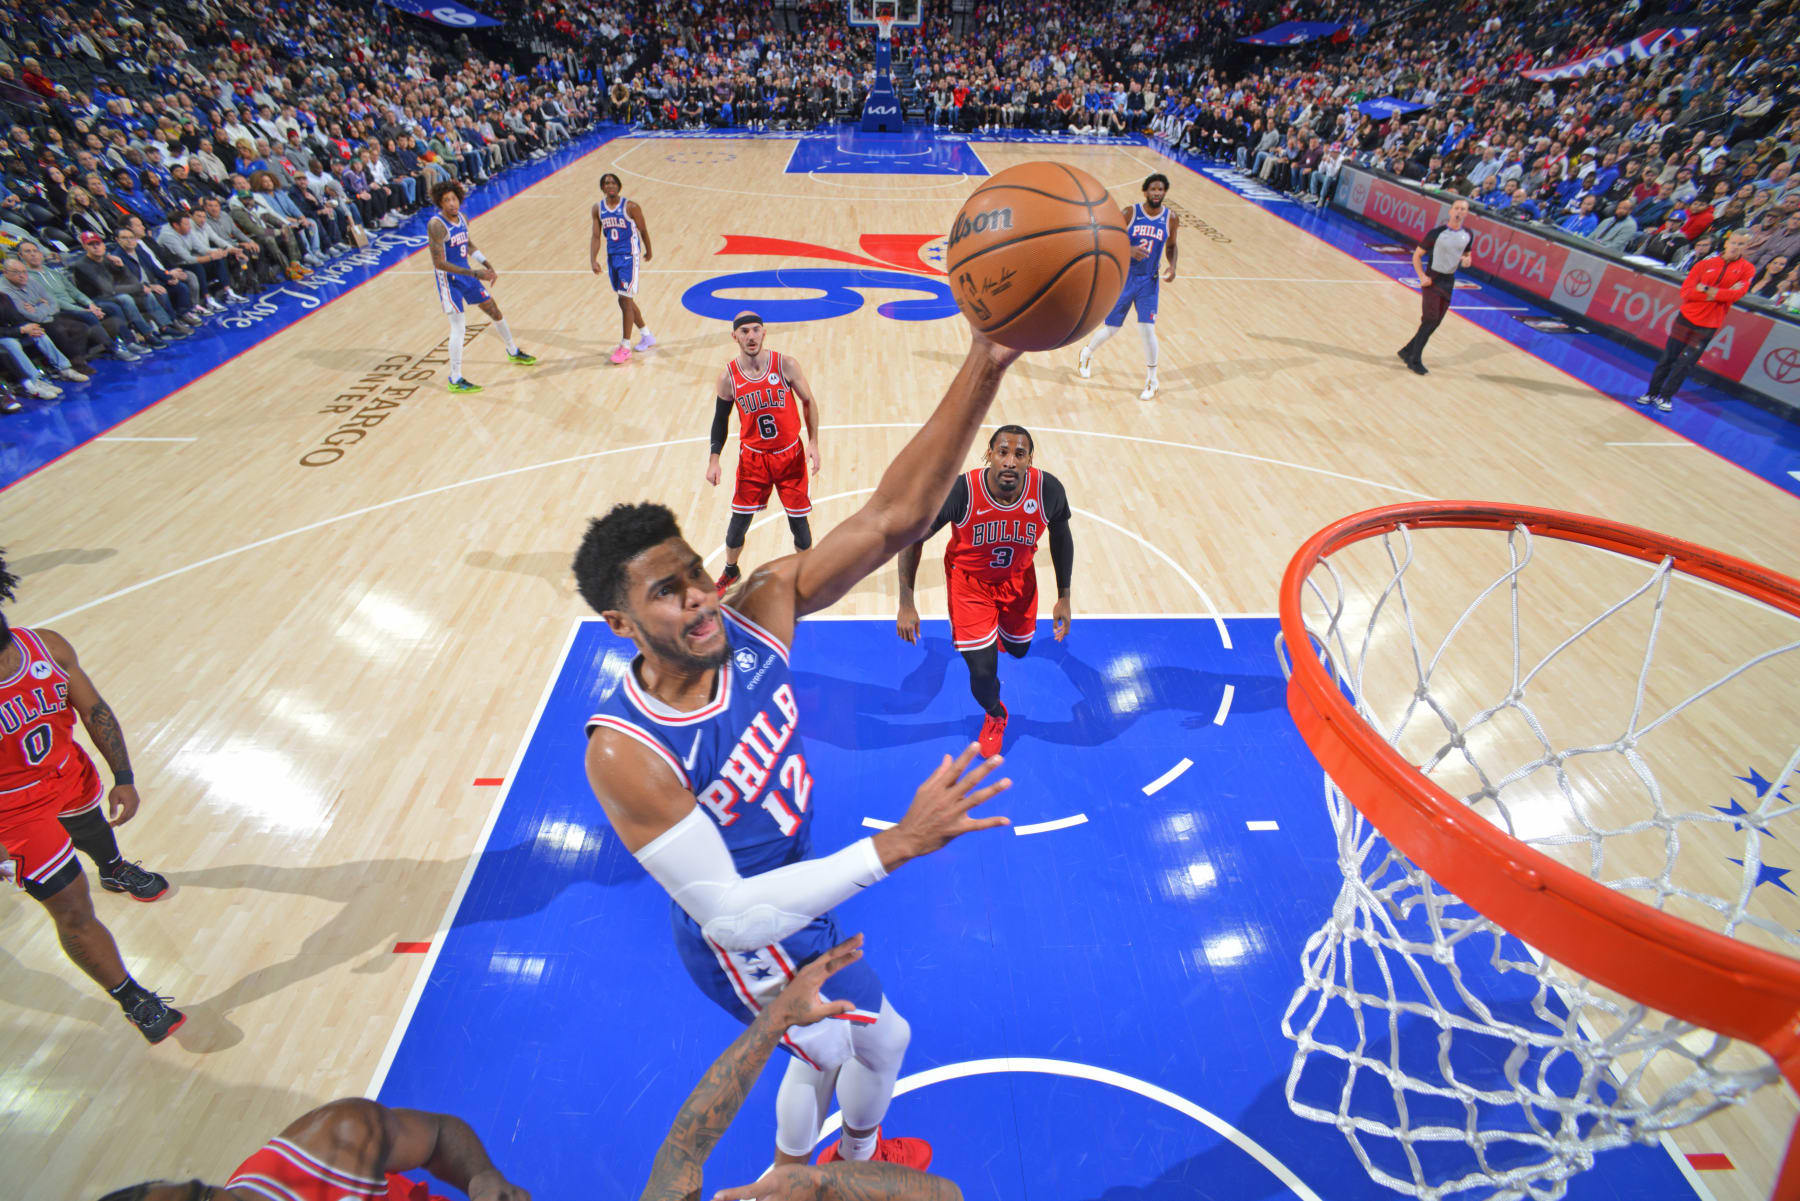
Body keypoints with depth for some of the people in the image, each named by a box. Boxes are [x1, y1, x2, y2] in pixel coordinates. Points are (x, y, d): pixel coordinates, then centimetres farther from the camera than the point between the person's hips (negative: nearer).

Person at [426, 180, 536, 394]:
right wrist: (475, 274, -30)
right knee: (458, 326, -10)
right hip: (449, 280, -8)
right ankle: (455, 380, -4)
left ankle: (513, 352, 43)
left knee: (494, 311, 18)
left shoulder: (462, 218, 3)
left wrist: (487, 265, 6)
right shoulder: (436, 225, -22)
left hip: (467, 274, 8)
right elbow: (439, 263, -25)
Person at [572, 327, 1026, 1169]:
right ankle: (858, 1160, 59)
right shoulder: (625, 752, -35)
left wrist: (985, 365, -41)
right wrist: (899, 844, -44)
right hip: (744, 945, -5)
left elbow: (893, 517, -30)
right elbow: (732, 916, -35)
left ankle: (788, 1171, 66)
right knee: (886, 1040, 22)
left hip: (788, 891, 5)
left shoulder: (757, 611, -22)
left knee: (825, 1054, 32)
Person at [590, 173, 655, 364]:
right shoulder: (598, 208, 4)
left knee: (625, 301, -9)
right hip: (612, 257, 6)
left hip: (629, 257, -6)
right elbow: (596, 236, 3)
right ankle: (648, 336, 30)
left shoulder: (630, 207, -10)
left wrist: (649, 252, 12)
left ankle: (625, 347, -2)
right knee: (626, 300, 13)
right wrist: (593, 260, -8)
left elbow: (643, 230, 1)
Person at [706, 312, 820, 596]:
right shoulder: (728, 377, -9)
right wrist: (714, 458, -3)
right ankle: (730, 571, 33)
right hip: (752, 457, 1)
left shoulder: (786, 365, -12)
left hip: (790, 454, 0)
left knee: (798, 519, 5)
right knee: (739, 520, 5)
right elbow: (720, 419, 4)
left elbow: (808, 402, 0)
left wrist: (813, 442, -8)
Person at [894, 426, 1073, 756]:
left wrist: (1064, 597, 1)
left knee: (1018, 649, 23)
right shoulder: (959, 492, -33)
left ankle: (995, 633, 63)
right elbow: (913, 539, -19)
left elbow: (1060, 536, -3)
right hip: (969, 579, -3)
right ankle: (994, 715, 29)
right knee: (983, 671, -8)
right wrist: (906, 604, -19)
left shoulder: (1049, 490, -26)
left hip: (1018, 577, 3)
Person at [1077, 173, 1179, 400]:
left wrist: (1172, 266, -6)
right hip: (1124, 278, -1)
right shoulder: (1130, 213, -7)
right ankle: (1086, 354, 38)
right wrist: (1130, 250, -28)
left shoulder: (1169, 218, 0)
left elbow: (1170, 246, 14)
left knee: (1147, 329, -9)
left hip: (1148, 282, 1)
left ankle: (1152, 380, 6)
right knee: (1110, 328, 5)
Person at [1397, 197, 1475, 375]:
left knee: (1435, 323, 7)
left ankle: (1407, 351, 20)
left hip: (1449, 281, 6)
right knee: (1430, 320, -13)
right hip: (1432, 279, -6)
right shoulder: (1437, 233, -11)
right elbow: (1417, 255, -6)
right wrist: (1422, 276, -18)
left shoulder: (1468, 236, 4)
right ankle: (1415, 360, -5)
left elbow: (1467, 254, 19)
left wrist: (1467, 260, -6)